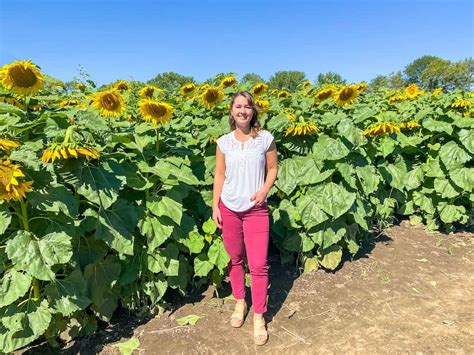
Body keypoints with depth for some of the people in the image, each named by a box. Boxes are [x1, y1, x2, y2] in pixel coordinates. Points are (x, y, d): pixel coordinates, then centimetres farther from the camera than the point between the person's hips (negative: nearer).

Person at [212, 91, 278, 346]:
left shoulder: (265, 138, -3)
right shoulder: (223, 142, 1)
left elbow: (273, 168, 5)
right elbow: (219, 175, 6)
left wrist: (264, 190, -12)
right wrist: (215, 206, 2)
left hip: (256, 210, -2)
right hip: (229, 209, 2)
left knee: (258, 265, -2)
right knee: (235, 259, 14)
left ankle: (259, 316, 18)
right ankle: (240, 302, 37)